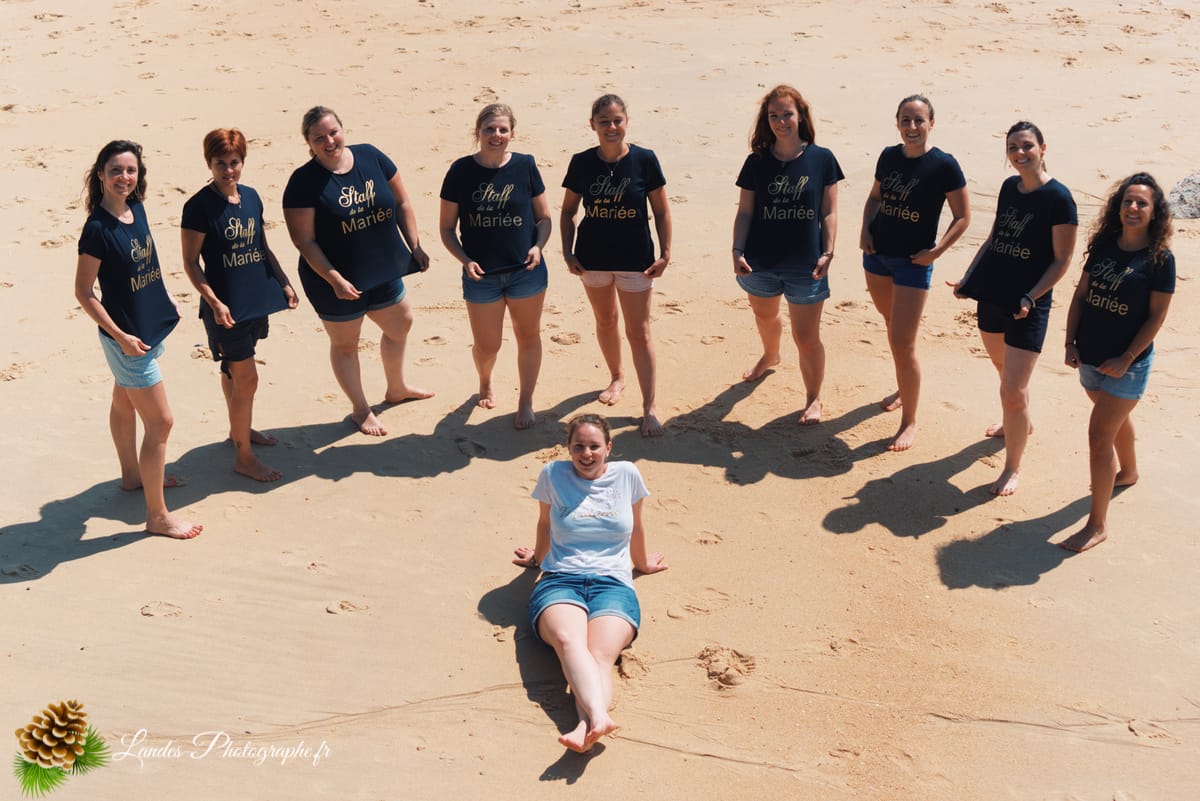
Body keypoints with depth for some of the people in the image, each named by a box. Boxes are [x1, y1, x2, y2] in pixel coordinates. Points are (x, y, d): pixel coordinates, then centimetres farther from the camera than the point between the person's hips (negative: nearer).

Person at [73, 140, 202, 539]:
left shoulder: (136, 209, 0)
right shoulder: (97, 229, -23)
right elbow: (84, 293, -17)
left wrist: (165, 296, 10)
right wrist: (121, 337, -19)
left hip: (150, 326, 8)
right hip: (126, 335, -8)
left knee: (125, 403, 27)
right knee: (160, 423, -5)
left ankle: (133, 475, 46)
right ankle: (157, 515, 6)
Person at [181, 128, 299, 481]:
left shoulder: (251, 196, 5)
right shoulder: (199, 206, -15)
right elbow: (191, 262, -13)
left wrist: (283, 282, 12)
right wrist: (214, 302, -21)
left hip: (256, 299, 7)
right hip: (226, 306, -7)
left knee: (233, 370, 23)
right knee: (246, 378, -5)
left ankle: (239, 429, 40)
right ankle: (243, 456, 5)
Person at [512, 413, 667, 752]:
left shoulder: (627, 474, 13)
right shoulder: (553, 475, 11)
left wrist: (642, 563, 41)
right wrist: (537, 557, 43)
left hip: (613, 584, 1)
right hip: (559, 581, -1)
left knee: (601, 654, -34)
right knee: (569, 640, -38)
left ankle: (585, 726, -59)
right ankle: (599, 717, -62)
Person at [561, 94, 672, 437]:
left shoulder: (644, 159, -10)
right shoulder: (581, 162, -4)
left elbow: (661, 210, -4)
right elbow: (568, 211, 6)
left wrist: (665, 253, -7)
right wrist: (568, 251, -2)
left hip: (635, 258, -3)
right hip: (593, 257, 3)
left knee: (639, 331, 0)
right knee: (605, 321, 19)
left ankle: (649, 408, 6)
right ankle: (616, 377, 45)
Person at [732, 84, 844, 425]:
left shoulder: (821, 159, -4)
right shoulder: (757, 162, -1)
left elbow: (829, 212, -1)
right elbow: (744, 212, 2)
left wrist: (828, 252, -9)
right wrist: (738, 250, -9)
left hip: (806, 265, -3)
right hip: (761, 262, 3)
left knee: (807, 338, -1)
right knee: (765, 316, 26)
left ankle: (813, 398, 19)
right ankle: (770, 355, 59)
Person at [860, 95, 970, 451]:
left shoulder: (944, 166, -14)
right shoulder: (889, 156, 1)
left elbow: (963, 217, -7)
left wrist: (935, 251, -16)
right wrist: (865, 231, 1)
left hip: (913, 262, -6)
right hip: (877, 254, 6)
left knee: (902, 343, -7)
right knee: (892, 326, 22)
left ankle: (909, 421, 6)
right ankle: (905, 388, 44)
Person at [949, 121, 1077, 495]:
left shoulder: (1058, 197, -14)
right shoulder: (1009, 187, 6)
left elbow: (1062, 260, -11)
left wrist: (1030, 298, -20)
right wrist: (968, 277, 10)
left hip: (1027, 307, -7)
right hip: (991, 296, 7)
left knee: (1013, 391, -6)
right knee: (1003, 366, 25)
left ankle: (1013, 468, 11)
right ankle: (1019, 423, 52)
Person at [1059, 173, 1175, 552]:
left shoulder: (1159, 259, -13)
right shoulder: (1103, 246, 1)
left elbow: (1156, 316, -12)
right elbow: (1080, 295, 6)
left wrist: (1126, 359, -15)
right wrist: (1071, 343, -1)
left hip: (1127, 363, -5)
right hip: (1090, 358, 6)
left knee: (1099, 435, -9)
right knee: (1116, 418, 28)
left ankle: (1097, 524, 0)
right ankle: (1128, 472, 56)